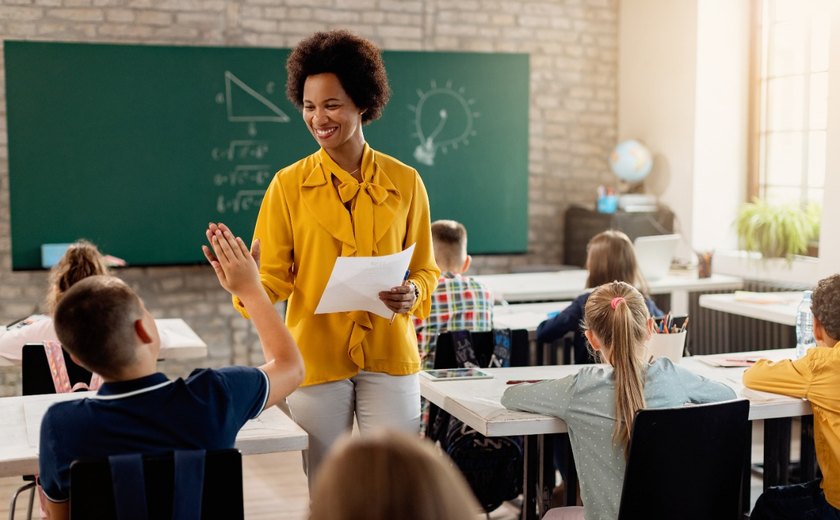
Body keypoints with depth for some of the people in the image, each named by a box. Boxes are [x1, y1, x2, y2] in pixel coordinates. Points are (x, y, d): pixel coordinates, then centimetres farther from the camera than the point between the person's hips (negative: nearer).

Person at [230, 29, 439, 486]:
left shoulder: (405, 182, 3)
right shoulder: (289, 184, 0)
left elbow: (426, 269, 9)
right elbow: (274, 275, -2)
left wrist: (412, 293, -11)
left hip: (390, 357, 1)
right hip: (316, 358, 0)